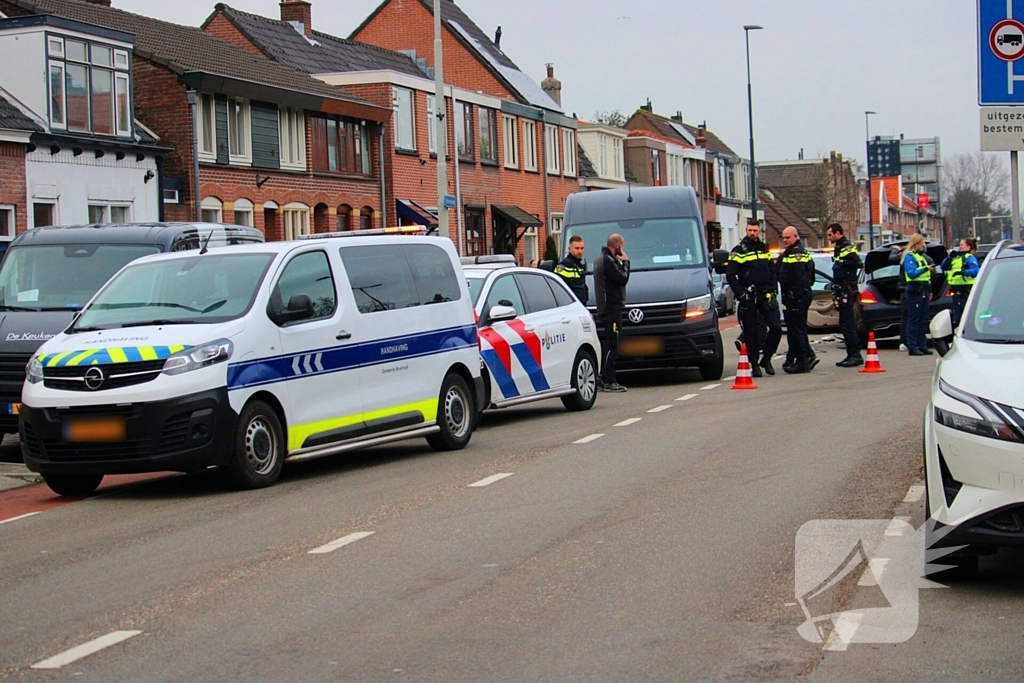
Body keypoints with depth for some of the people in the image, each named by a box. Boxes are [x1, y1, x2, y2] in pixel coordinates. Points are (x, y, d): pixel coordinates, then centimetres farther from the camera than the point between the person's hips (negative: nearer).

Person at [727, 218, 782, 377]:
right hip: (748, 297, -4)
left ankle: (766, 358, 9)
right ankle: (754, 364, 7)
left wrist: (773, 291, 6)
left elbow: (773, 272, 19)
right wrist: (741, 294, -11)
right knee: (750, 332, 0)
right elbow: (730, 275, -5)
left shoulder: (764, 249, 14)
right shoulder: (739, 251, -1)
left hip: (766, 296, 4)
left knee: (776, 327, -7)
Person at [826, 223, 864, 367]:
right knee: (847, 324, 12)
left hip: (847, 291, -11)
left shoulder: (847, 248, -12)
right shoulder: (839, 248, 19)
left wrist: (842, 262, -20)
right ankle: (852, 355, 17)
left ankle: (855, 355, -10)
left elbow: (858, 263, -27)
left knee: (847, 324, -11)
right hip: (842, 292, 11)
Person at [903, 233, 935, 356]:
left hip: (923, 291, 9)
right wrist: (926, 268, -27)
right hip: (915, 290, -9)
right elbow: (911, 273, -20)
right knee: (913, 320, -7)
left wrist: (929, 290, 20)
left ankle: (922, 345, 14)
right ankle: (912, 347, -6)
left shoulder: (921, 256, 20)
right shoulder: (909, 256, -7)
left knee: (924, 320, 9)